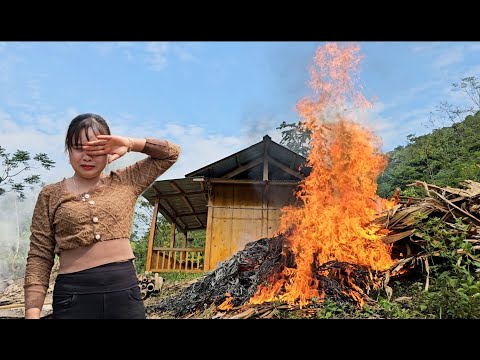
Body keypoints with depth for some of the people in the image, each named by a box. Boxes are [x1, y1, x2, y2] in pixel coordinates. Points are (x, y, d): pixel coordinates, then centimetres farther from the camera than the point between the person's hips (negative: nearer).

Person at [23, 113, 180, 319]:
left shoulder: (126, 182, 6)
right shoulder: (51, 195, 4)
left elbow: (171, 153, 8)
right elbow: (39, 257, 2)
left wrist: (130, 144, -5)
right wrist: (32, 313, -7)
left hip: (125, 289, 1)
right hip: (73, 295, -1)